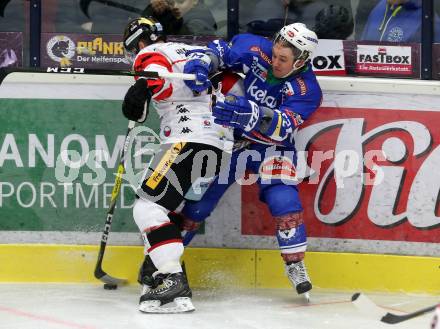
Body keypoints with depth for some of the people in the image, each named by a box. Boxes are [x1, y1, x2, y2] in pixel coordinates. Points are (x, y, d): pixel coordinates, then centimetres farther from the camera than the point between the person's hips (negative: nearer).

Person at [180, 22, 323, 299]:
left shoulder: (307, 90, -23)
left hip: (271, 145, -2)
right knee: (201, 196, 1)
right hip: (230, 137, 2)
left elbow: (283, 126, -36)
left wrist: (251, 114, -52)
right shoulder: (257, 50, -16)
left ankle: (296, 264, -7)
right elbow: (221, 51, -8)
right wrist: (203, 63, -31)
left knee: (283, 199, -21)